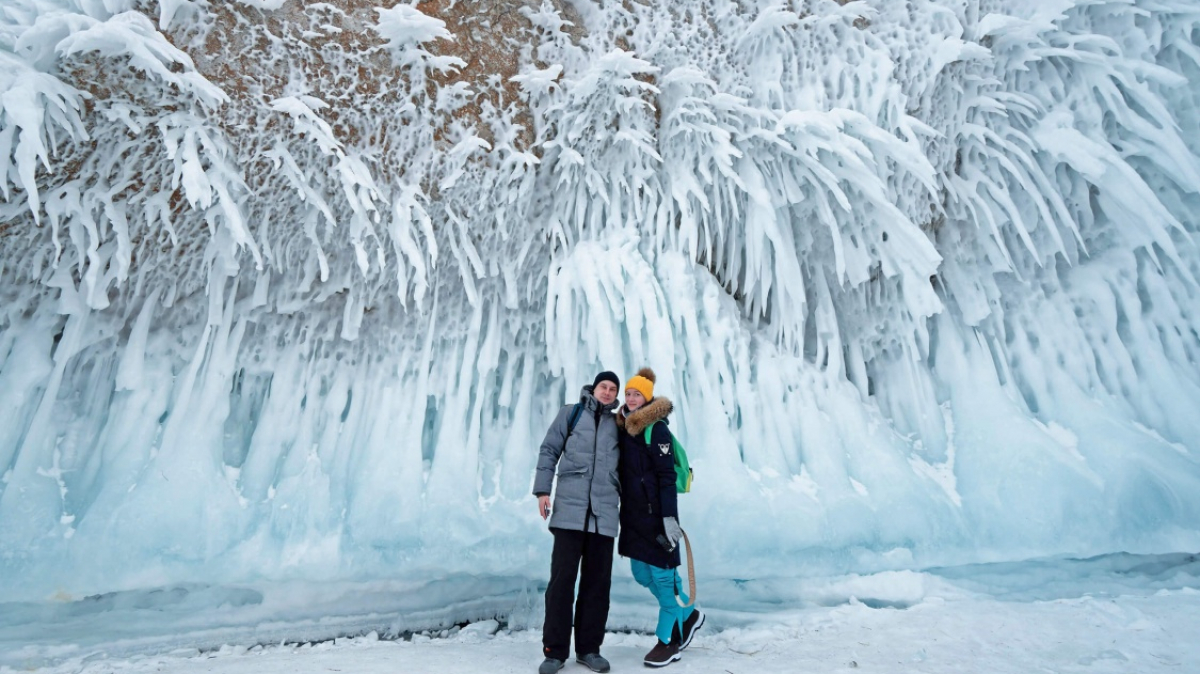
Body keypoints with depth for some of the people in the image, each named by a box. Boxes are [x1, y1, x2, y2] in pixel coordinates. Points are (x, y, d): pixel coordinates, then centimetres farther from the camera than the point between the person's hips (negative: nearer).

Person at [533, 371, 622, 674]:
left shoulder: (617, 423, 14)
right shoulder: (571, 413, 8)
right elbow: (549, 450, 5)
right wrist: (542, 489, -4)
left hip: (604, 512, 3)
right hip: (570, 508, -2)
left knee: (597, 581, 7)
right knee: (562, 577, 0)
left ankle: (589, 648, 19)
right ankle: (555, 650, 11)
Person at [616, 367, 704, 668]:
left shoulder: (656, 429, -12)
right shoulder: (623, 427, 10)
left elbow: (667, 476, -16)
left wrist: (669, 517, -21)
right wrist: (624, 511, 19)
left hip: (656, 512, -8)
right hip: (633, 512, 8)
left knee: (662, 573, 2)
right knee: (642, 574, 14)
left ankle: (668, 639, 20)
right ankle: (688, 615, 34)